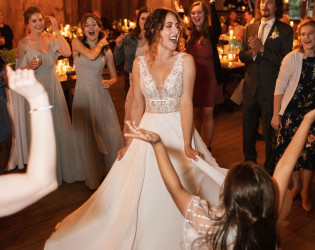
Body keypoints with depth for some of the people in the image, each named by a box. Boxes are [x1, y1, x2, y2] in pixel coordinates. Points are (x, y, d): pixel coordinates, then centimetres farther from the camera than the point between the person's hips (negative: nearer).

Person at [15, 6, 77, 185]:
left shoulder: (50, 39, 3)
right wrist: (30, 67, -21)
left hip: (53, 87, 3)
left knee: (60, 127, 8)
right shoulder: (24, 44, -6)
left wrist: (57, 31, -14)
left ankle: (64, 169, 26)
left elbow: (67, 52, -15)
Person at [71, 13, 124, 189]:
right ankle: (93, 174, 21)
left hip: (101, 95, 1)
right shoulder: (77, 43, 0)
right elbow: (91, 55, -19)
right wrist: (100, 43, -1)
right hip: (83, 95, -1)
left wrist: (110, 82, -7)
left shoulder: (107, 51, 7)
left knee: (111, 134, -4)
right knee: (87, 136, 4)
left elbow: (114, 76, 14)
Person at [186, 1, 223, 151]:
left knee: (207, 114, 4)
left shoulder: (211, 33, -4)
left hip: (209, 80, -2)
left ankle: (207, 147, 16)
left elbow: (217, 27, -26)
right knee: (195, 114, 10)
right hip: (192, 80, 2)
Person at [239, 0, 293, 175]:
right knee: (248, 129, 17)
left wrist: (262, 49, -20)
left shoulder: (285, 30, -5)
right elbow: (242, 55, 7)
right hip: (251, 87, 5)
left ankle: (270, 168, 19)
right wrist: (252, 52, -13)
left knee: (270, 131, 3)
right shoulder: (250, 28, 11)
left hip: (270, 89, -5)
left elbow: (285, 59, -14)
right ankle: (249, 161, 36)